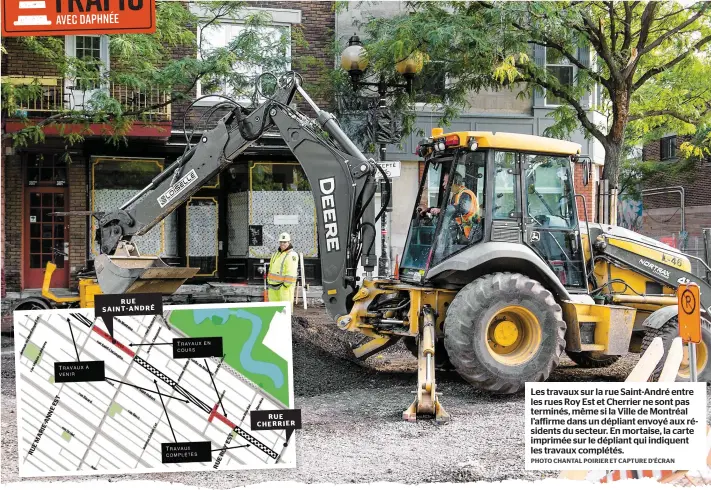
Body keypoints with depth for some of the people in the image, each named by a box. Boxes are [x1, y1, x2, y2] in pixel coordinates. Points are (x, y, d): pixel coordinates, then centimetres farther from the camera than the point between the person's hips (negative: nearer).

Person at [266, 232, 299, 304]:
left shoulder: (292, 255, -11)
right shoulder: (277, 253, 17)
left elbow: (291, 273, -19)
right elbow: (272, 268, 23)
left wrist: (286, 284, -21)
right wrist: (268, 281, 20)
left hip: (284, 286, -8)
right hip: (273, 285, 8)